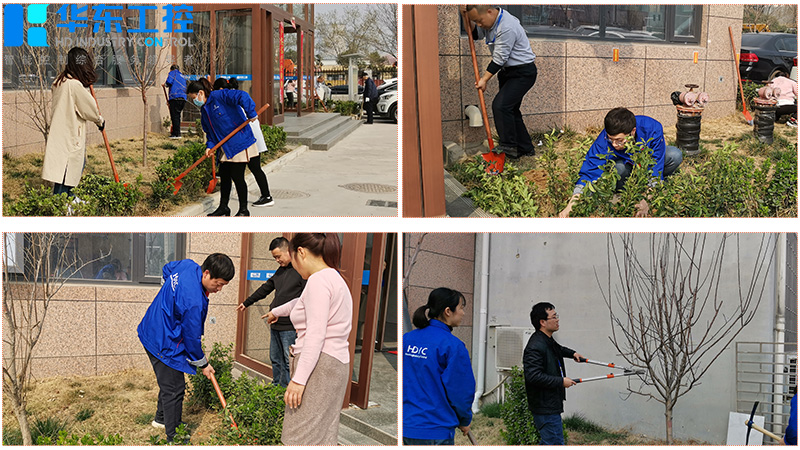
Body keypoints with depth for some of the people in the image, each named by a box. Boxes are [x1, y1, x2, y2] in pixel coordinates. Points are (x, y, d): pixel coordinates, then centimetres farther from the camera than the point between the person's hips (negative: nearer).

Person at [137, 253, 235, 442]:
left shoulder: (188, 265, -8)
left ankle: (161, 419, 44)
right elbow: (192, 337, -21)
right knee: (174, 390, -4)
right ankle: (173, 439, 1)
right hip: (164, 345, -10)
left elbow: (167, 269, 17)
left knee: (169, 382, 26)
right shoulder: (194, 301, -33)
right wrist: (203, 364, -5)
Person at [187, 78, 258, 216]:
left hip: (239, 142, -9)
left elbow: (242, 96, -24)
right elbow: (209, 131, 16)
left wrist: (251, 114, -25)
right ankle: (223, 207, 24)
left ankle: (244, 210, 8)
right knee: (224, 175, 12)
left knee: (237, 176, -4)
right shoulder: (204, 111, 13)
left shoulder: (219, 96, -14)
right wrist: (210, 146, -1)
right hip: (225, 147, 9)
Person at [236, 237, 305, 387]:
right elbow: (265, 289, 30)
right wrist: (246, 303, 38)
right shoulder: (281, 270, 16)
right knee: (275, 360, 13)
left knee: (289, 362, -5)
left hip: (290, 327, -8)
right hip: (275, 325, 9)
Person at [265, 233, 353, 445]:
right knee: (322, 434, 9)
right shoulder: (333, 279, 19)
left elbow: (316, 334, -21)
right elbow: (302, 303, 41)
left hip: (319, 366, -10)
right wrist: (277, 311, 59)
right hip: (334, 364, 10)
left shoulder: (318, 280, -13)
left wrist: (299, 378, -22)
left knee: (302, 437, -11)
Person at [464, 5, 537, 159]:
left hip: (523, 72, -10)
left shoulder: (507, 28, -28)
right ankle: (525, 148, 21)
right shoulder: (491, 21, 2)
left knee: (500, 105, -21)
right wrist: (467, 16, -1)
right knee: (510, 109, 12)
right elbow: (475, 35, 17)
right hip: (509, 71, 10)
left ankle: (508, 146, -15)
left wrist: (484, 79, -15)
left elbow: (499, 59, -24)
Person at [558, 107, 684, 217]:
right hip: (626, 164, -1)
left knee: (675, 155, -29)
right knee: (619, 168, -37)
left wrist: (645, 201, -46)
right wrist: (571, 206, -44)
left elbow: (655, 169, -34)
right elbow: (589, 172, -34)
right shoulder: (604, 141, -34)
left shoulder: (652, 129, -36)